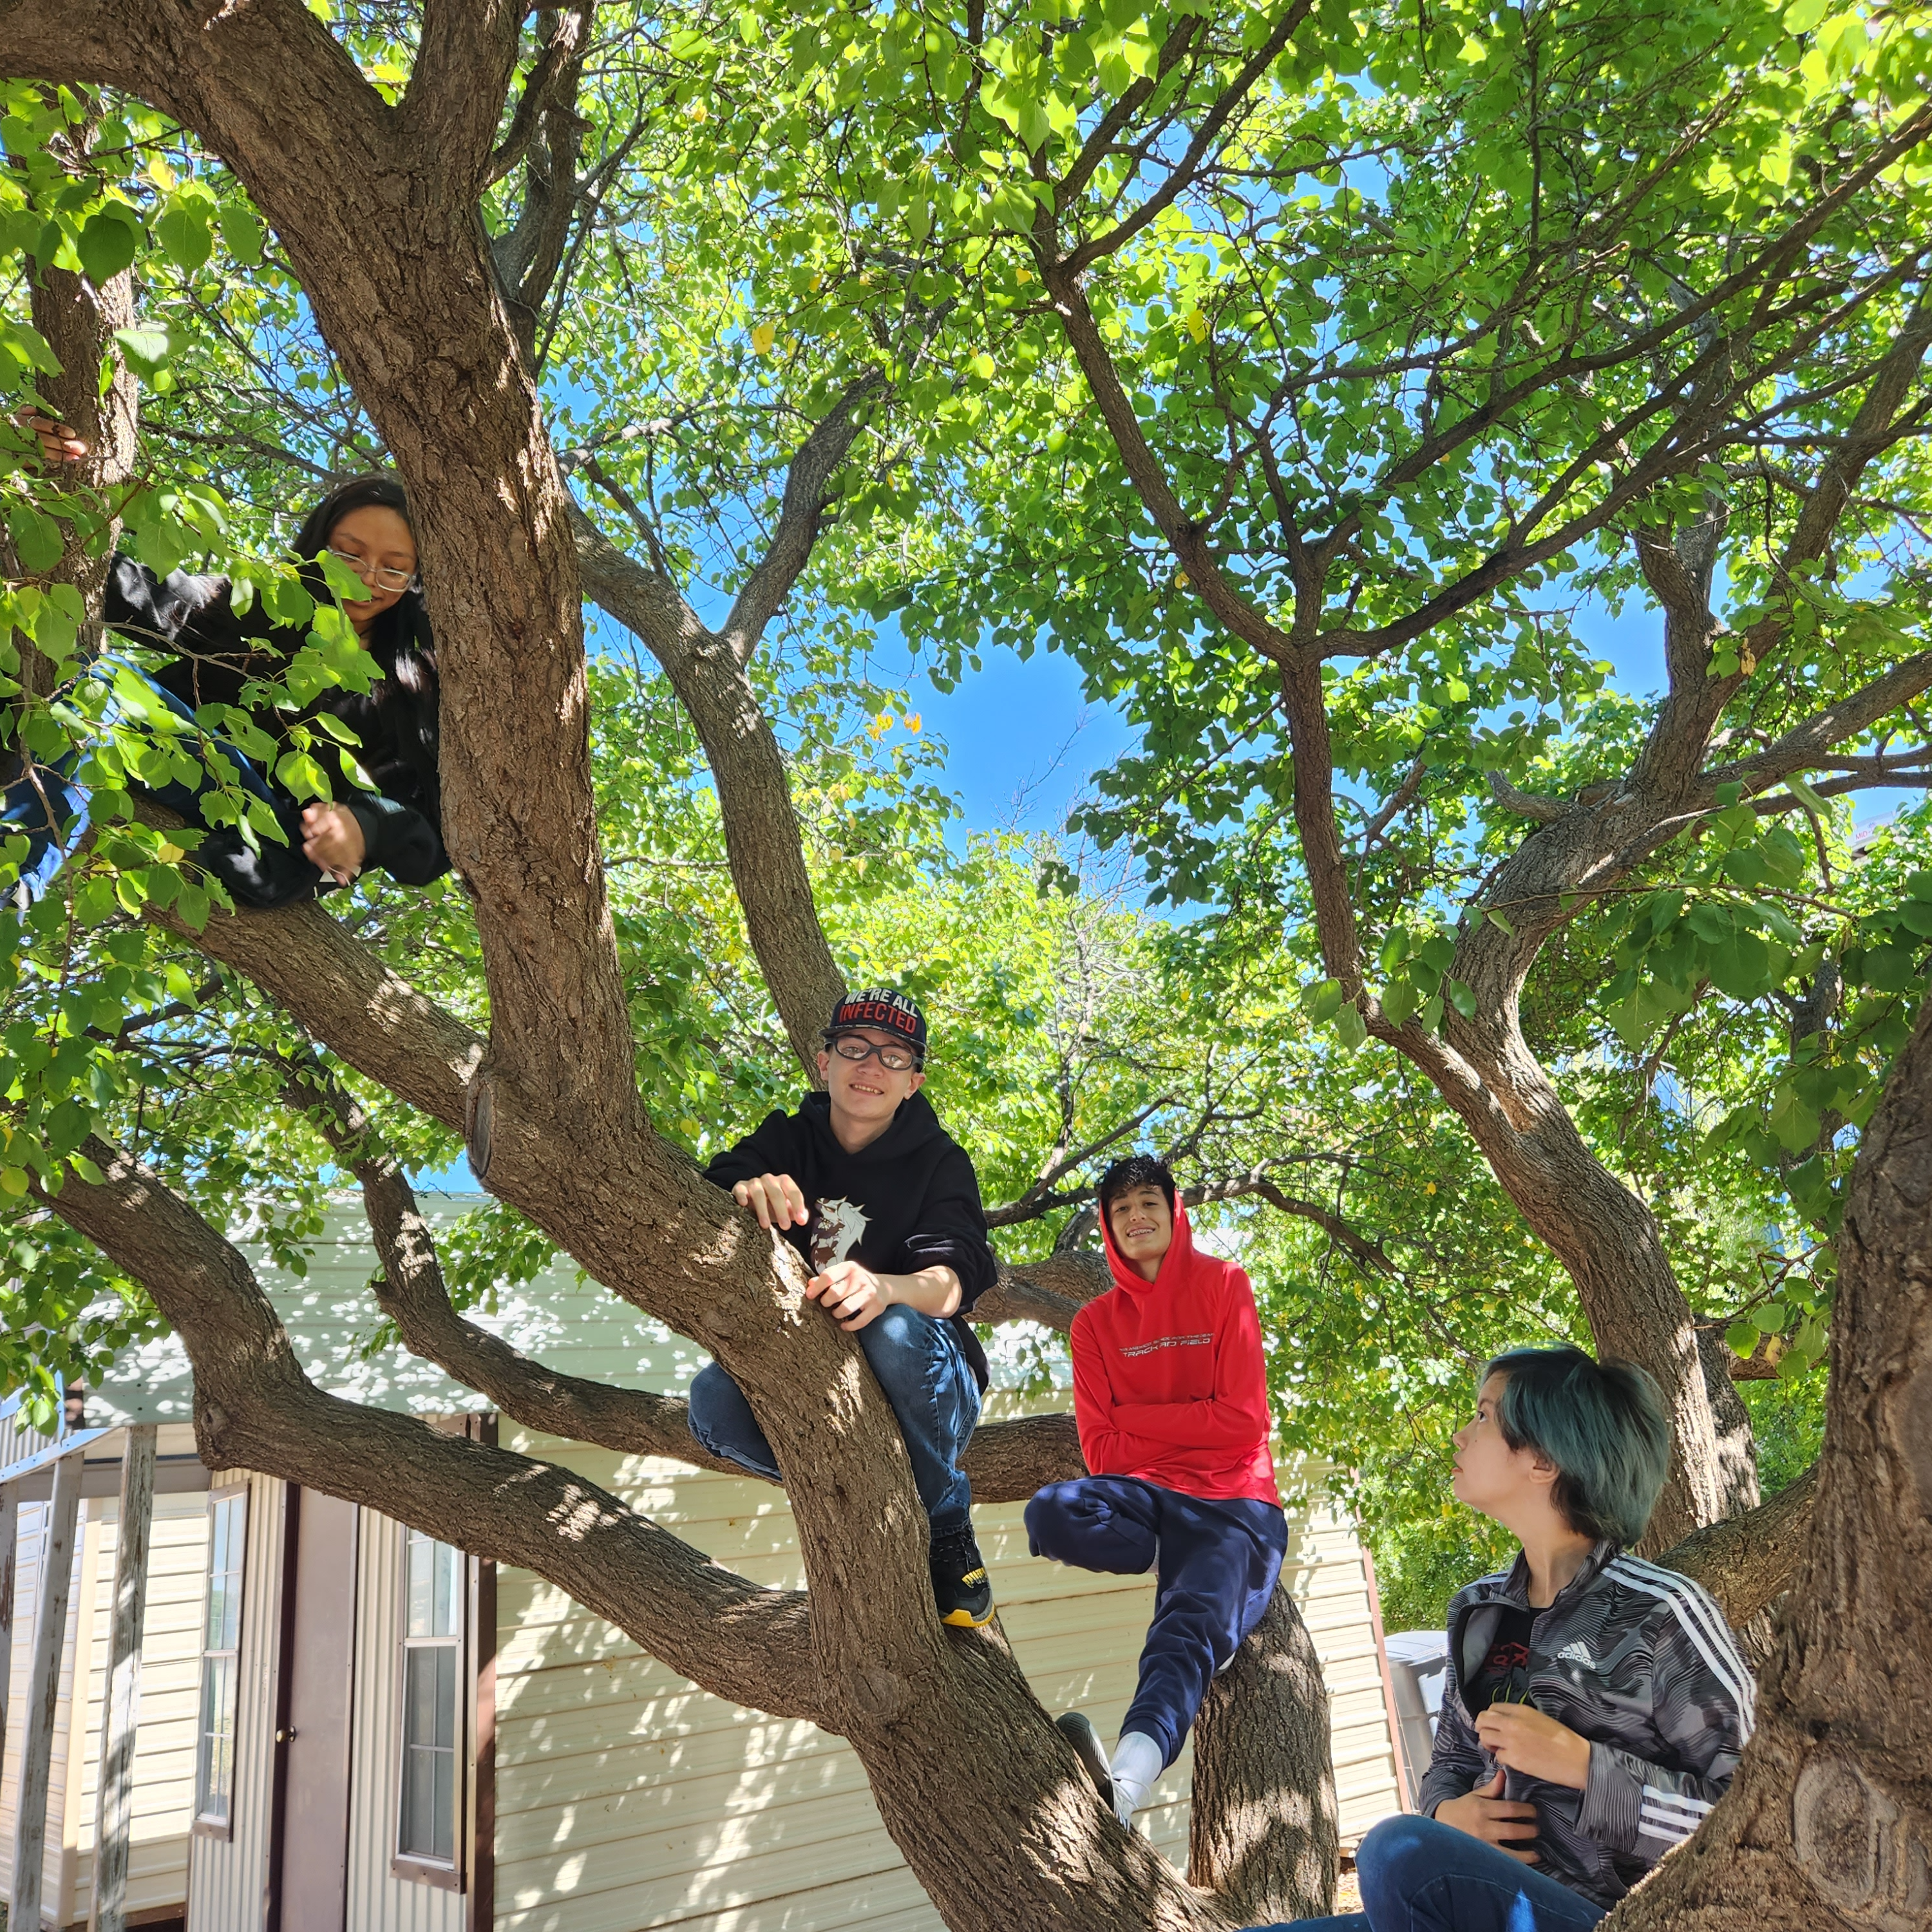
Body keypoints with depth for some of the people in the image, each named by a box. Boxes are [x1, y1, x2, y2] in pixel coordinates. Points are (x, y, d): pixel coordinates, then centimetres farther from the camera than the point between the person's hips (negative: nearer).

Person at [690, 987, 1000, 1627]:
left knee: (895, 1328, -35)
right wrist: (745, 1192, -39)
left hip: (926, 1393, -2)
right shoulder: (788, 1141, 4)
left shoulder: (939, 1161, -4)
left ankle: (944, 1520, -12)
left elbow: (956, 1280, -21)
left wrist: (881, 1288, -45)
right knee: (714, 1401, -28)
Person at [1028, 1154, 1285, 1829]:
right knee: (1052, 1513, -28)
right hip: (1148, 1499, 4)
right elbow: (1101, 1451, 2)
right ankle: (1187, 1568, -8)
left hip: (1233, 1503, -3)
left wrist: (1134, 1419, -2)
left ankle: (1124, 1782, -53)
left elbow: (1243, 1422, -6)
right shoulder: (1096, 1321, 10)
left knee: (1188, 1628, -32)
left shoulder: (1222, 1285, 2)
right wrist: (1185, 1430, -8)